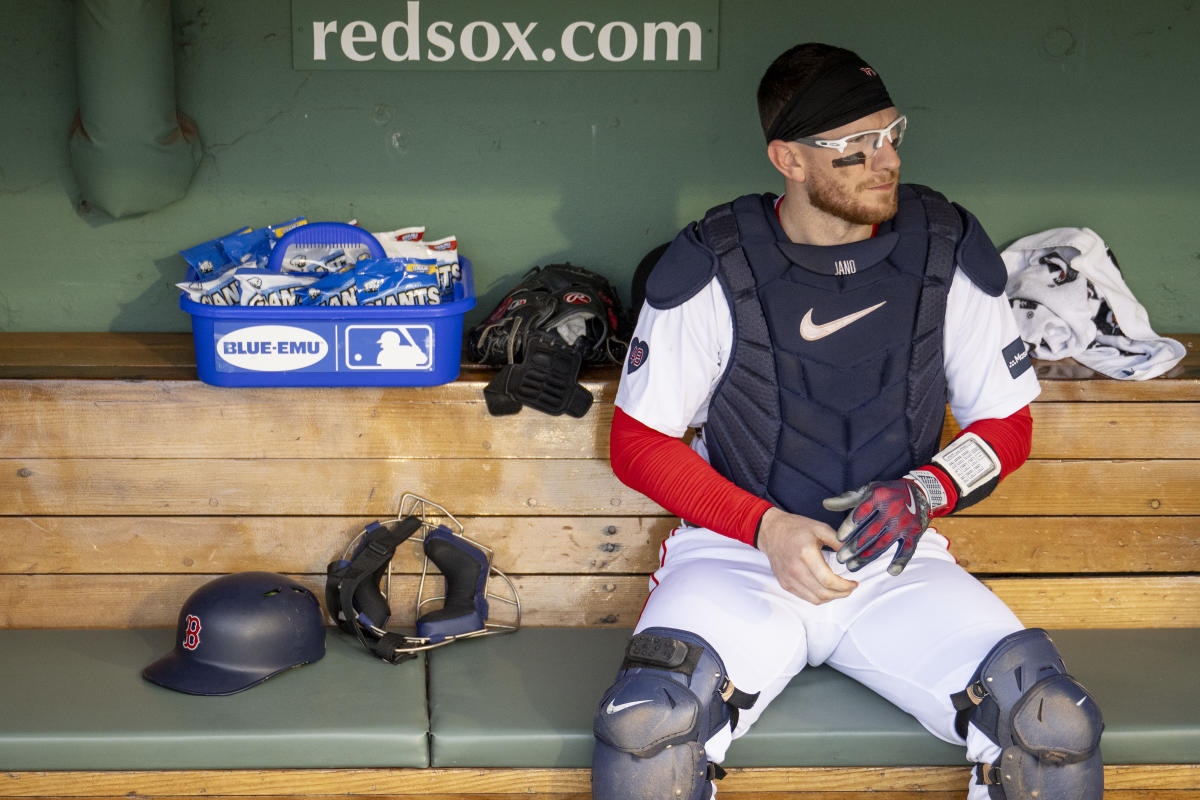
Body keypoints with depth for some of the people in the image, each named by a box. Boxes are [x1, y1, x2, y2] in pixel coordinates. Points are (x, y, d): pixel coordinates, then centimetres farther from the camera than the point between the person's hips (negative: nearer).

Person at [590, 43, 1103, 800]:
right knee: (645, 730, -32)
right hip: (737, 552, -2)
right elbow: (638, 442, 0)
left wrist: (922, 491, -11)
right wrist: (766, 527, -14)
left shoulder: (950, 249, 0)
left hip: (898, 562, 2)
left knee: (1059, 728, -22)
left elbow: (1007, 424, 10)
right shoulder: (709, 268, -6)